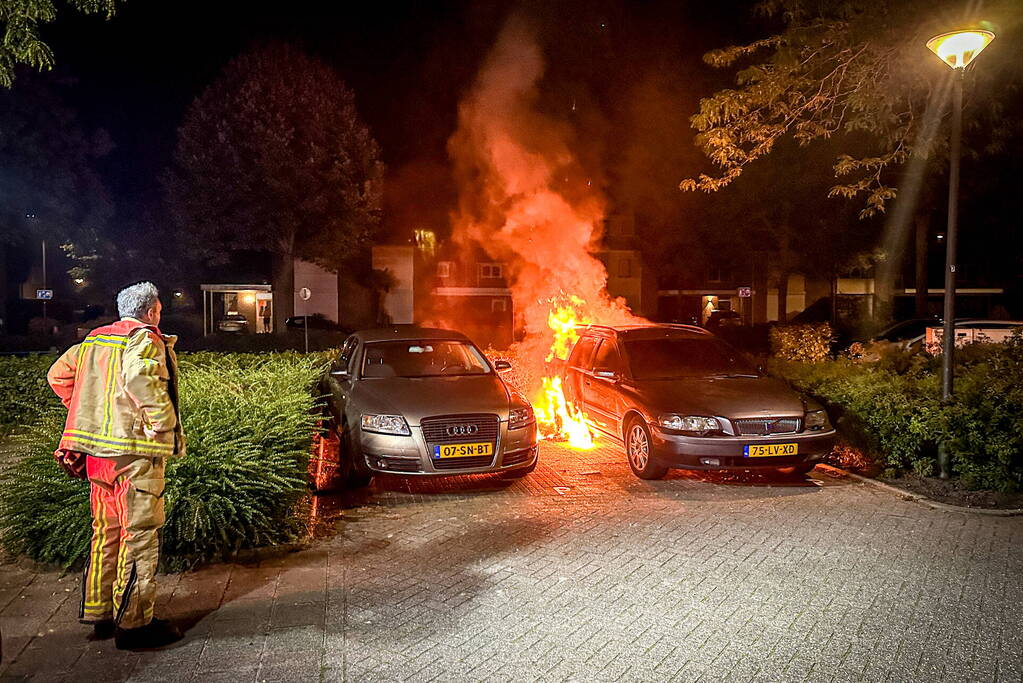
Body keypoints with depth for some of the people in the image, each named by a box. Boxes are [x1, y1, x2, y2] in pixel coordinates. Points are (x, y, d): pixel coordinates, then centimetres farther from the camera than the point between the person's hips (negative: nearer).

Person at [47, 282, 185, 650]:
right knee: (139, 535, -1)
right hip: (135, 452, -8)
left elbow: (58, 374, 19)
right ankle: (134, 623, 5)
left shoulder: (94, 340, 16)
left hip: (98, 450, 9)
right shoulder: (145, 339, -10)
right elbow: (139, 377, -29)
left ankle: (98, 611, 28)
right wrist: (164, 423, -21)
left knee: (106, 531, 18)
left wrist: (87, 415, 19)